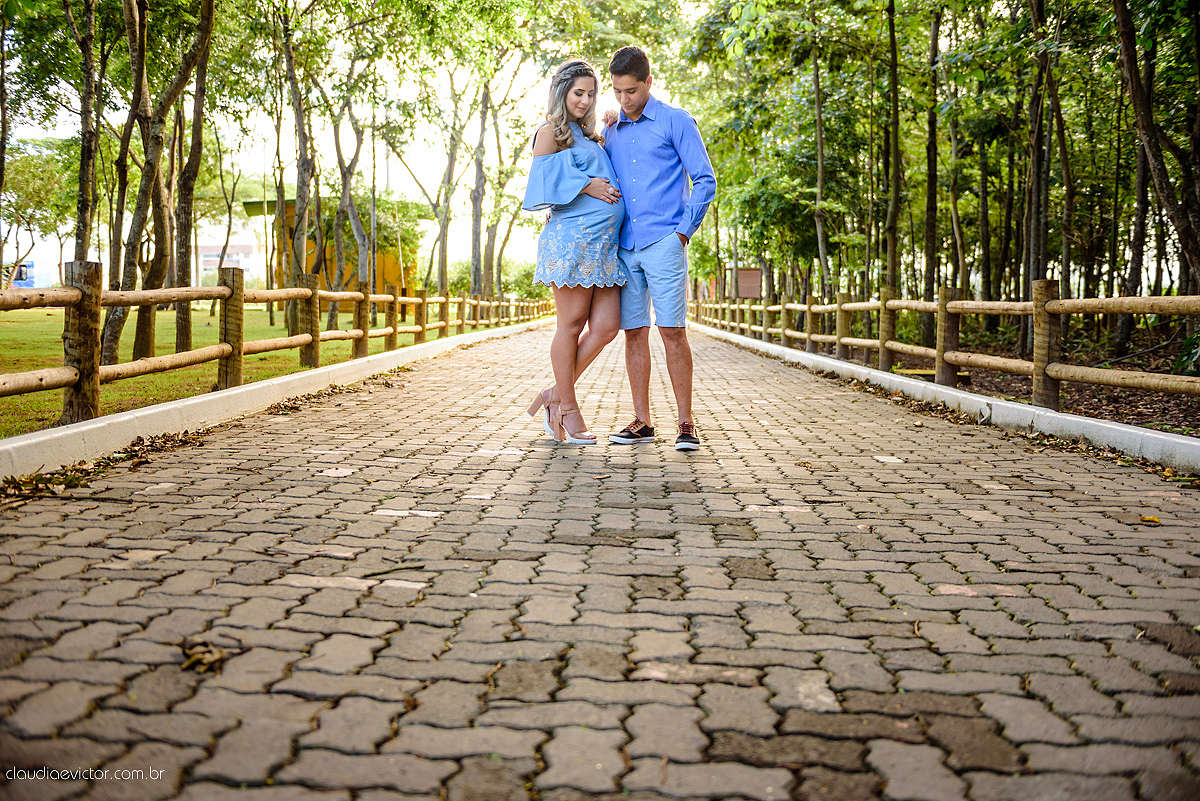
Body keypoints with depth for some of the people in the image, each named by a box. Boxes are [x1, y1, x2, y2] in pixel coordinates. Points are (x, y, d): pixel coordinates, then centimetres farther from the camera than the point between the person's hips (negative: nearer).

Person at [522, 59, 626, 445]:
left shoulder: (591, 137, 26)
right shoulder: (550, 133, 3)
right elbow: (544, 181, -6)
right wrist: (586, 186, -12)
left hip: (604, 240, 8)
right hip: (572, 237, -8)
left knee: (605, 326, -2)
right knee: (572, 324, -3)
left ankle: (555, 394, 10)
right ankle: (567, 409, 6)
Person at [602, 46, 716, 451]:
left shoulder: (676, 121, 1)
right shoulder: (612, 130, 17)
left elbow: (705, 181, -1)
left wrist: (684, 231, -8)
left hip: (664, 244, -5)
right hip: (624, 246, 5)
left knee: (672, 332, -8)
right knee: (634, 333, 4)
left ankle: (686, 422, -3)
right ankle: (641, 422, 9)